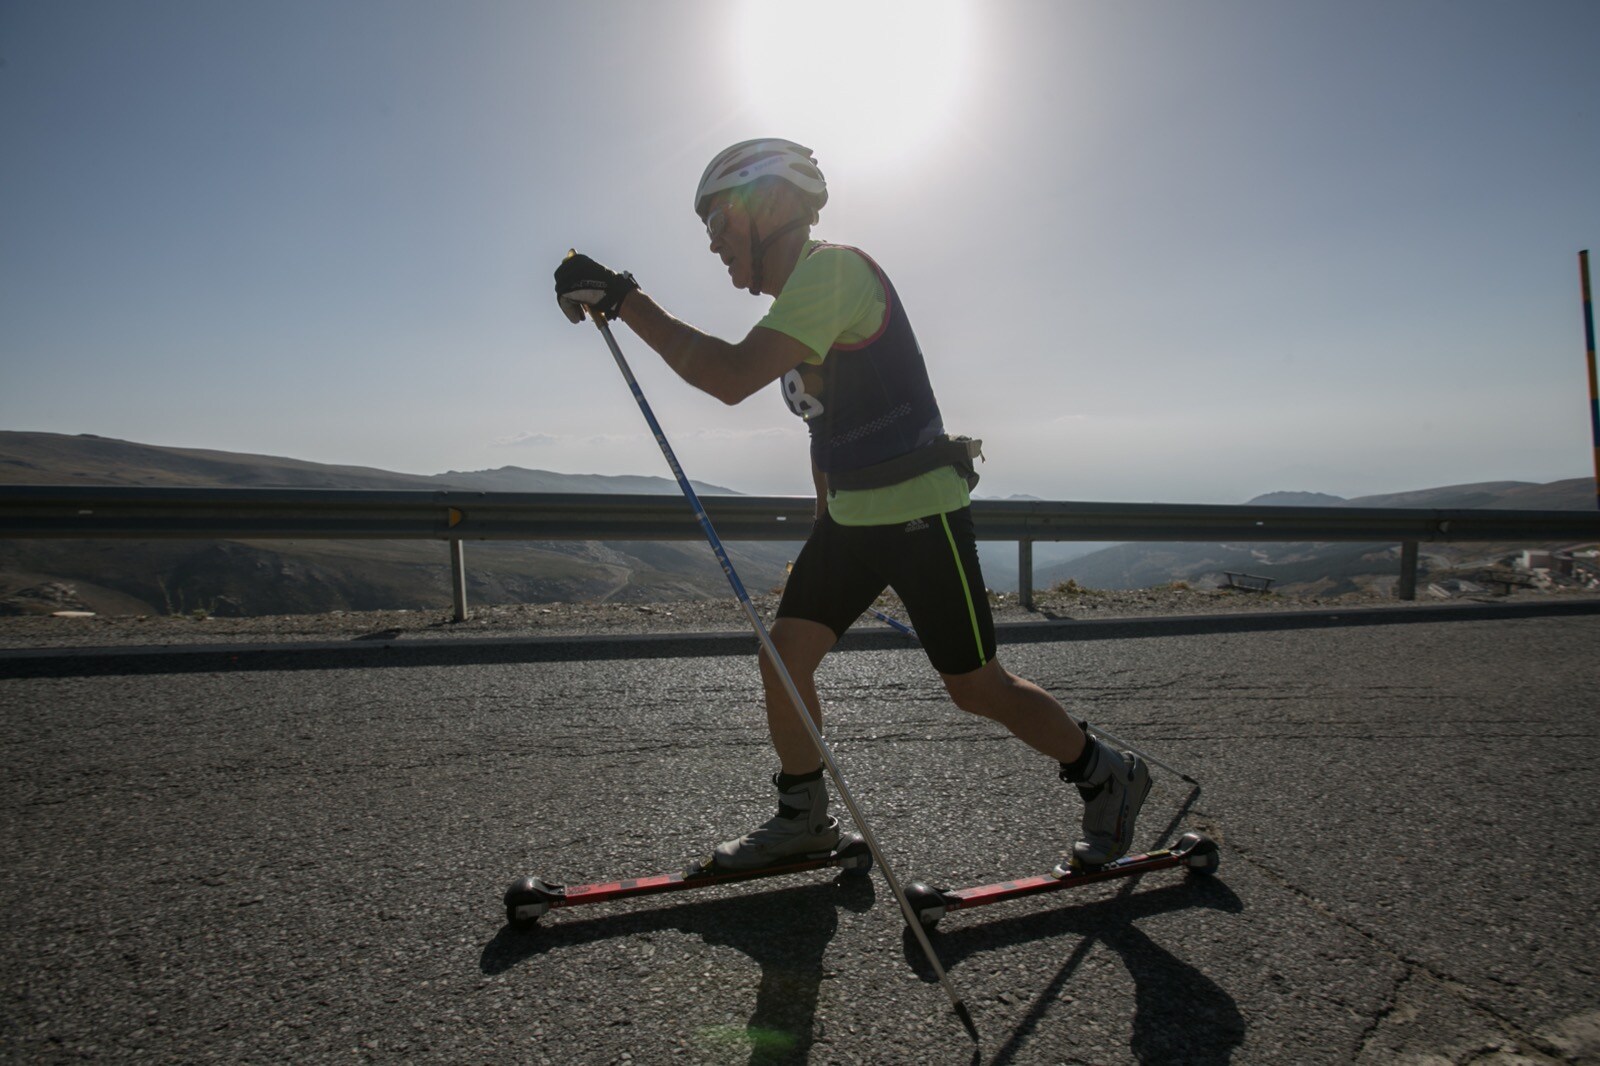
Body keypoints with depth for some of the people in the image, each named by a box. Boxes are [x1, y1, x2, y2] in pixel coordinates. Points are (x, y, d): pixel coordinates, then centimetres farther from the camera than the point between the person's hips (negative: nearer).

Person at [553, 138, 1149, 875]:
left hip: (921, 510, -9)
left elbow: (732, 378, -30)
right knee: (783, 655, 5)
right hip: (852, 513, 9)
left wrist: (622, 301, -25)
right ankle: (802, 819, 24)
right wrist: (828, 522, 24)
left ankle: (1107, 778, 26)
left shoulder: (833, 268, -17)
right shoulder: (797, 295, 13)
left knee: (976, 688, 2)